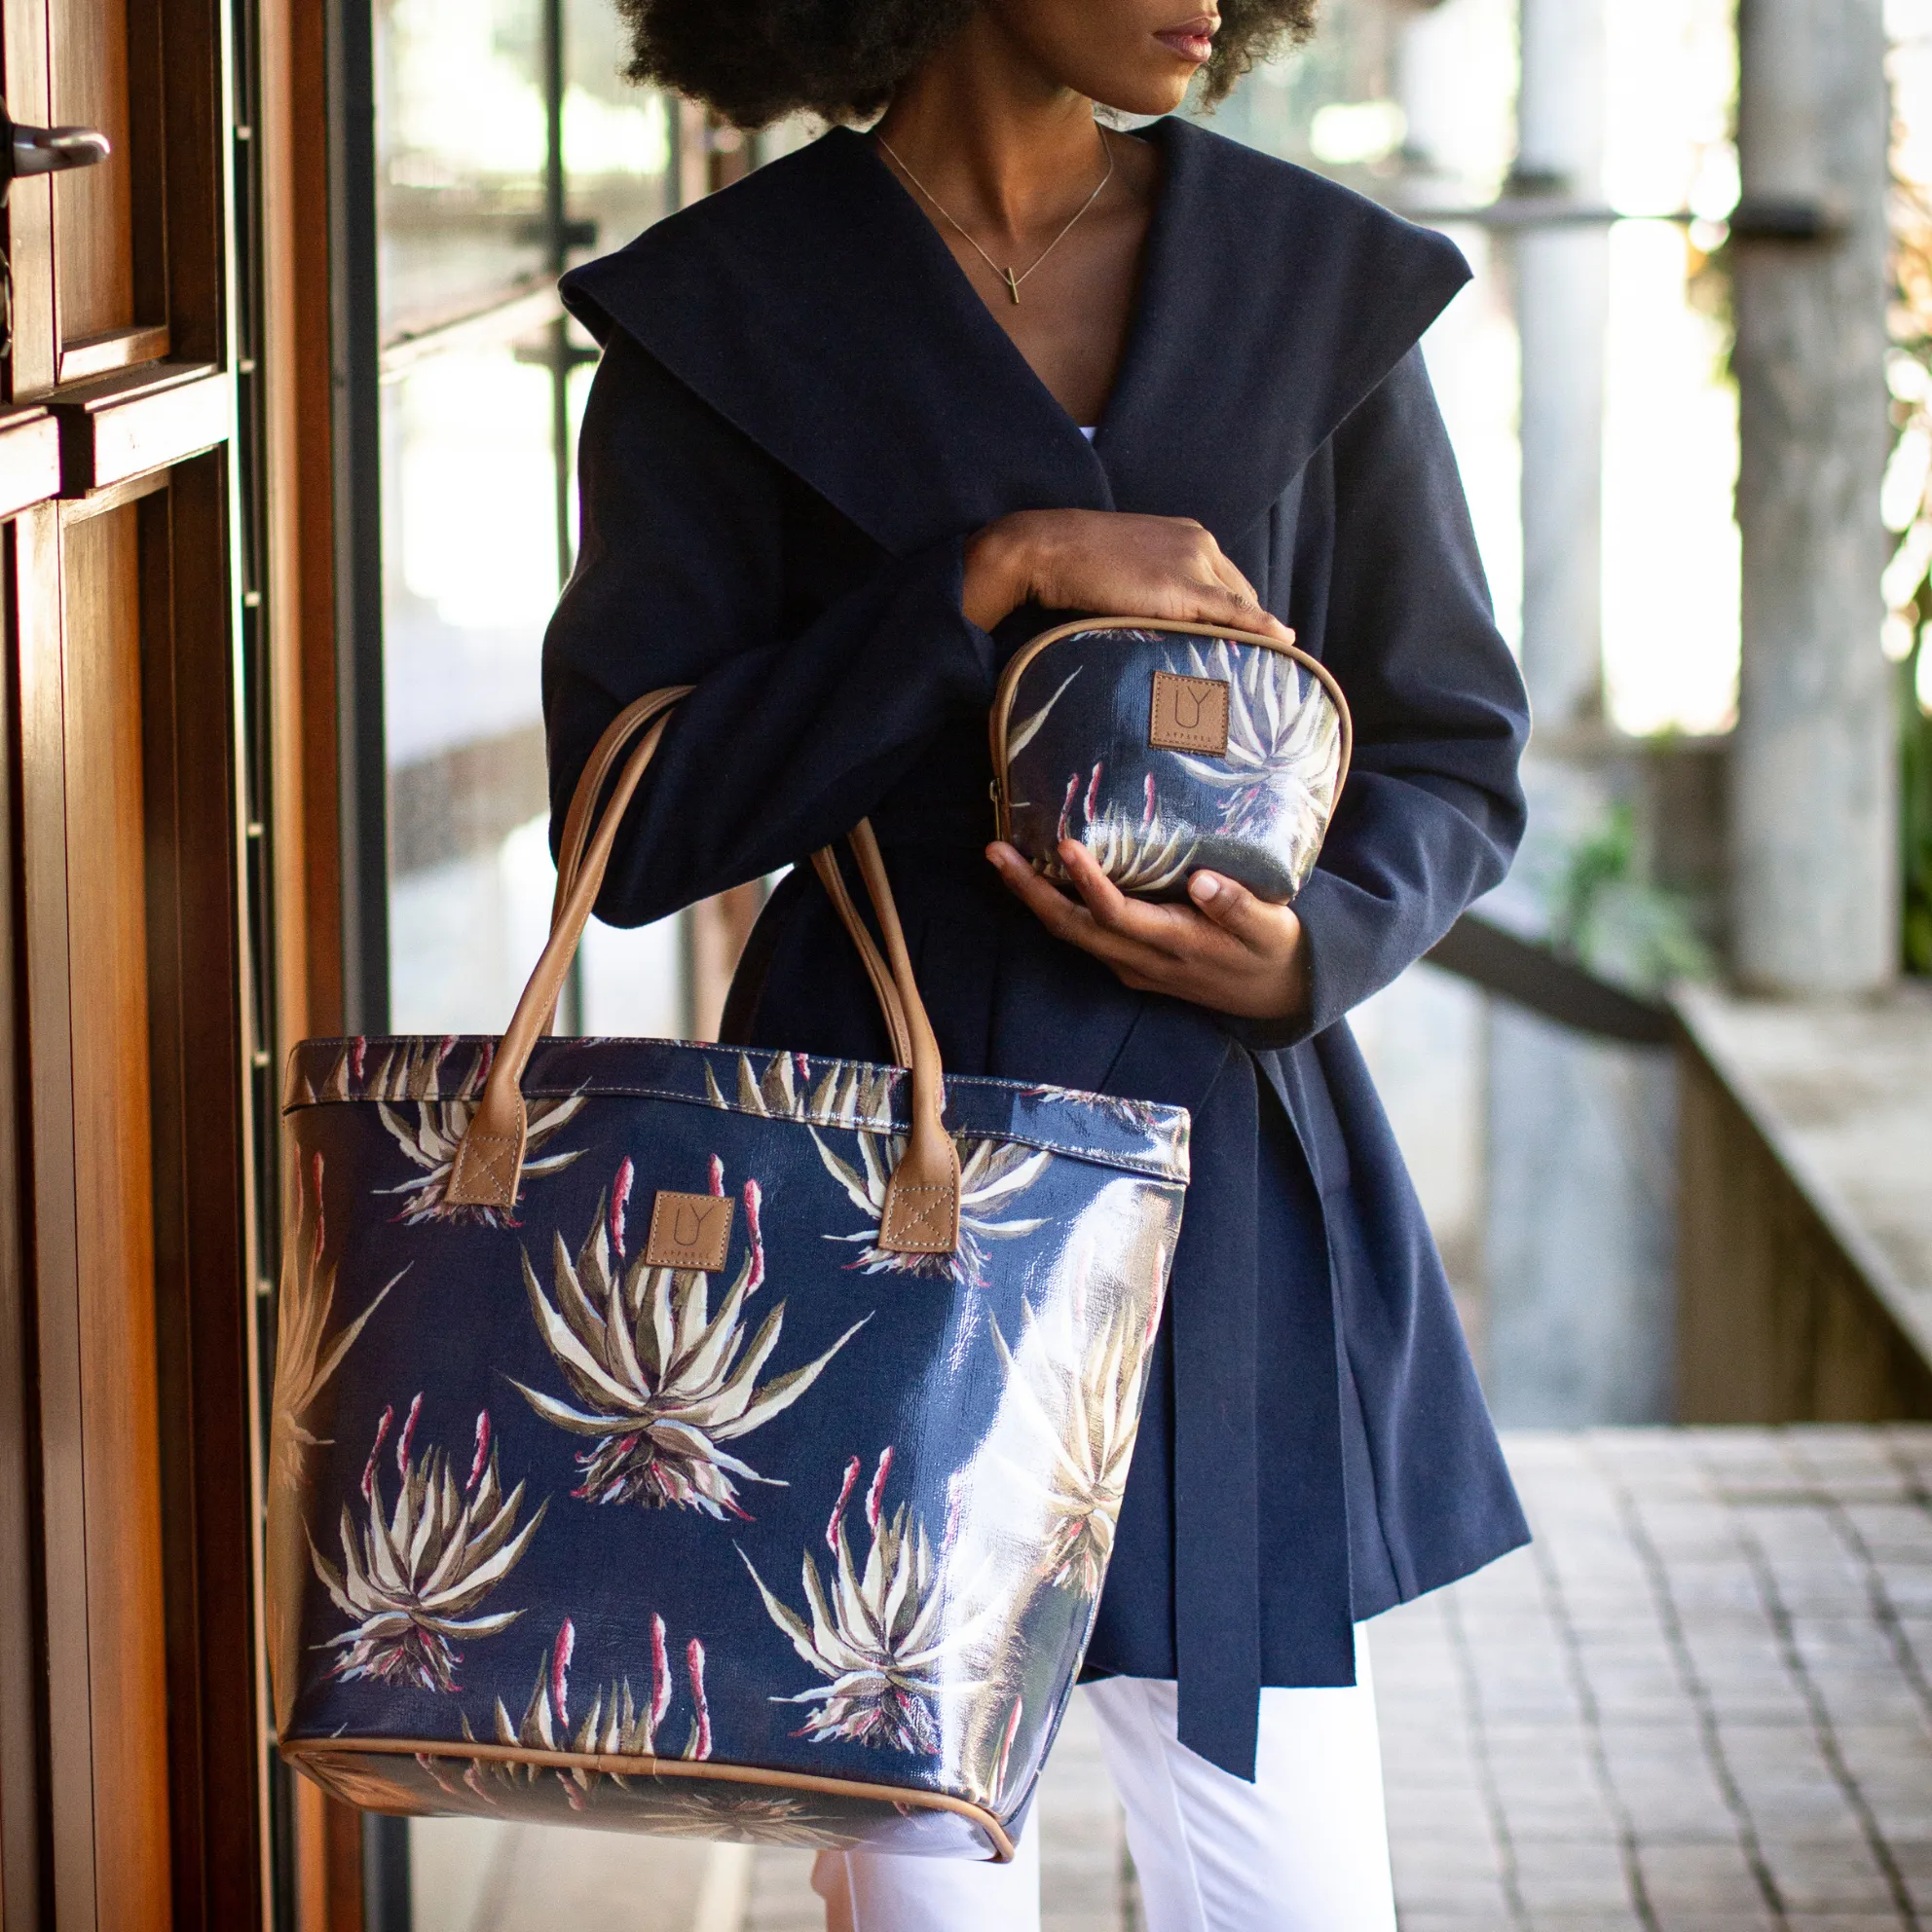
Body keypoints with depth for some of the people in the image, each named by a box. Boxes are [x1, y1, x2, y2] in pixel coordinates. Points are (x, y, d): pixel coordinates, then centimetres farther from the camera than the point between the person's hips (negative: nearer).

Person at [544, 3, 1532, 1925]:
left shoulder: (1320, 281, 4)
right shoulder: (718, 315, -2)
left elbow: (1454, 752, 11)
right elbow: (630, 824, -7)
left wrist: (1312, 950, -10)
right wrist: (985, 580, -15)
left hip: (1227, 1175, 2)